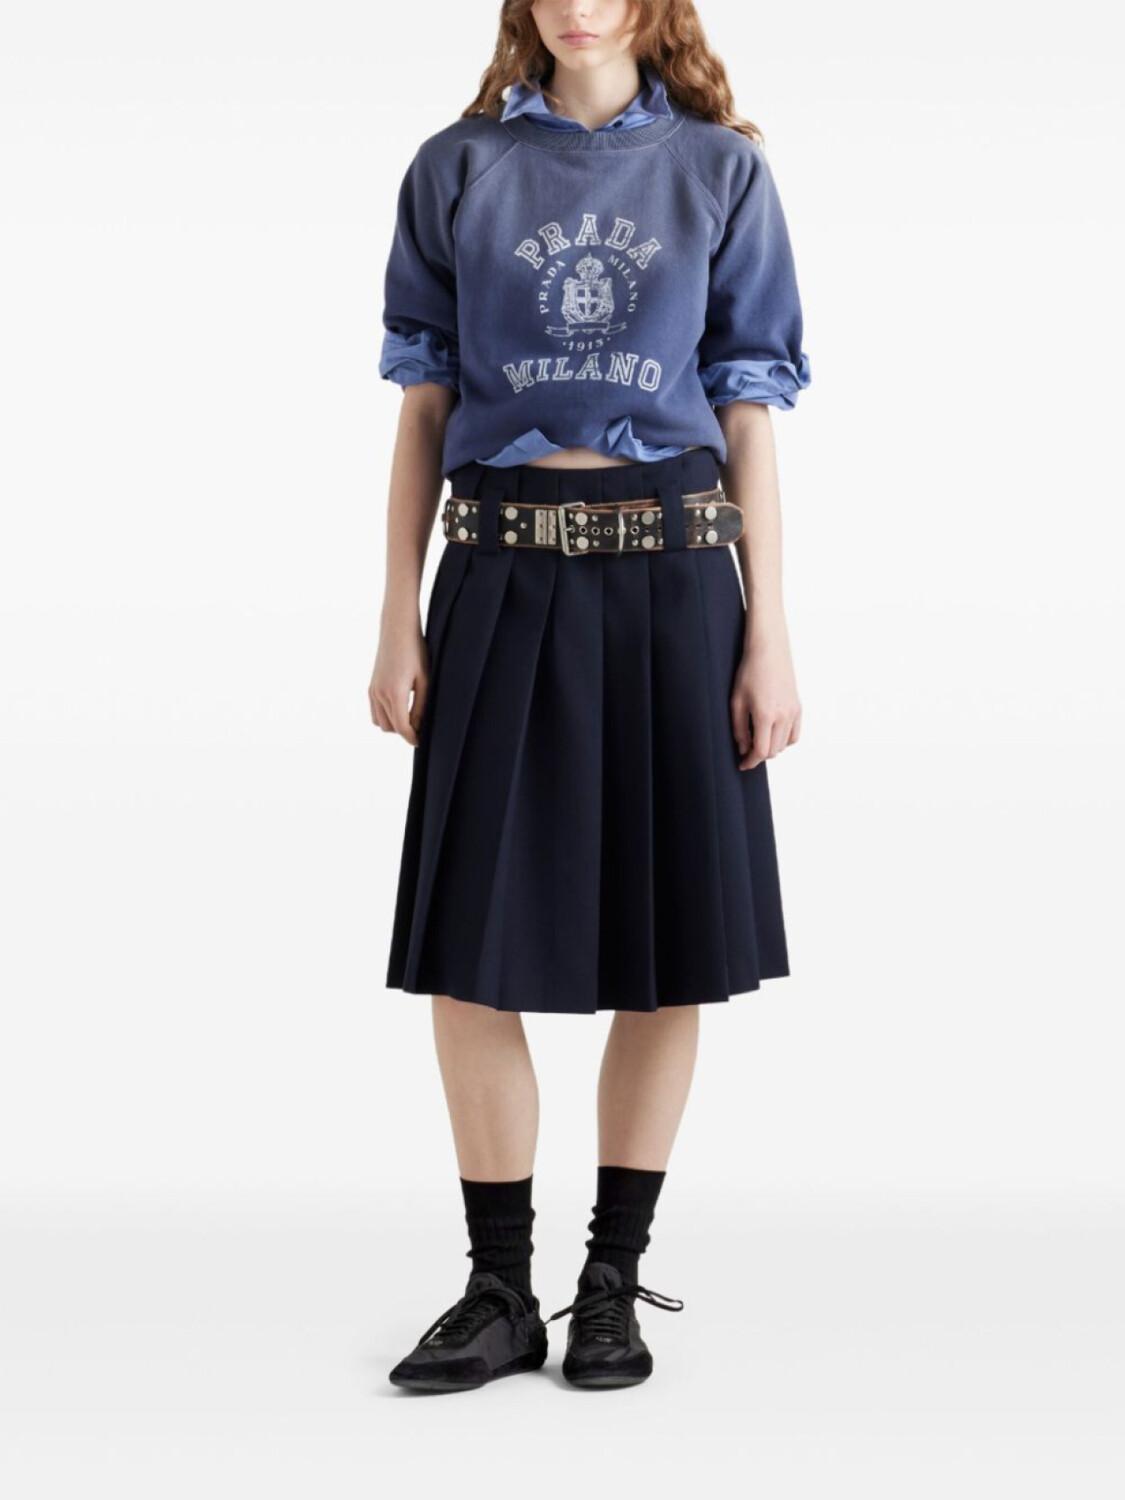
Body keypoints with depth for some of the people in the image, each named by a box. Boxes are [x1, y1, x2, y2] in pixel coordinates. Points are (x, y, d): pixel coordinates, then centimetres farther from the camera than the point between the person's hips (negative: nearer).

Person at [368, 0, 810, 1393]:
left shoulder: (720, 169, 6)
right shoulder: (458, 170, 8)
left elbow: (750, 413, 3)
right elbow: (423, 403, 7)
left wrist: (769, 637, -3)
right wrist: (398, 621, 0)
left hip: (669, 573, 0)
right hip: (501, 574, 1)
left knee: (671, 943, 3)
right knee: (469, 949, 0)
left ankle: (614, 1282, 18)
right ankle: (501, 1291, 14)